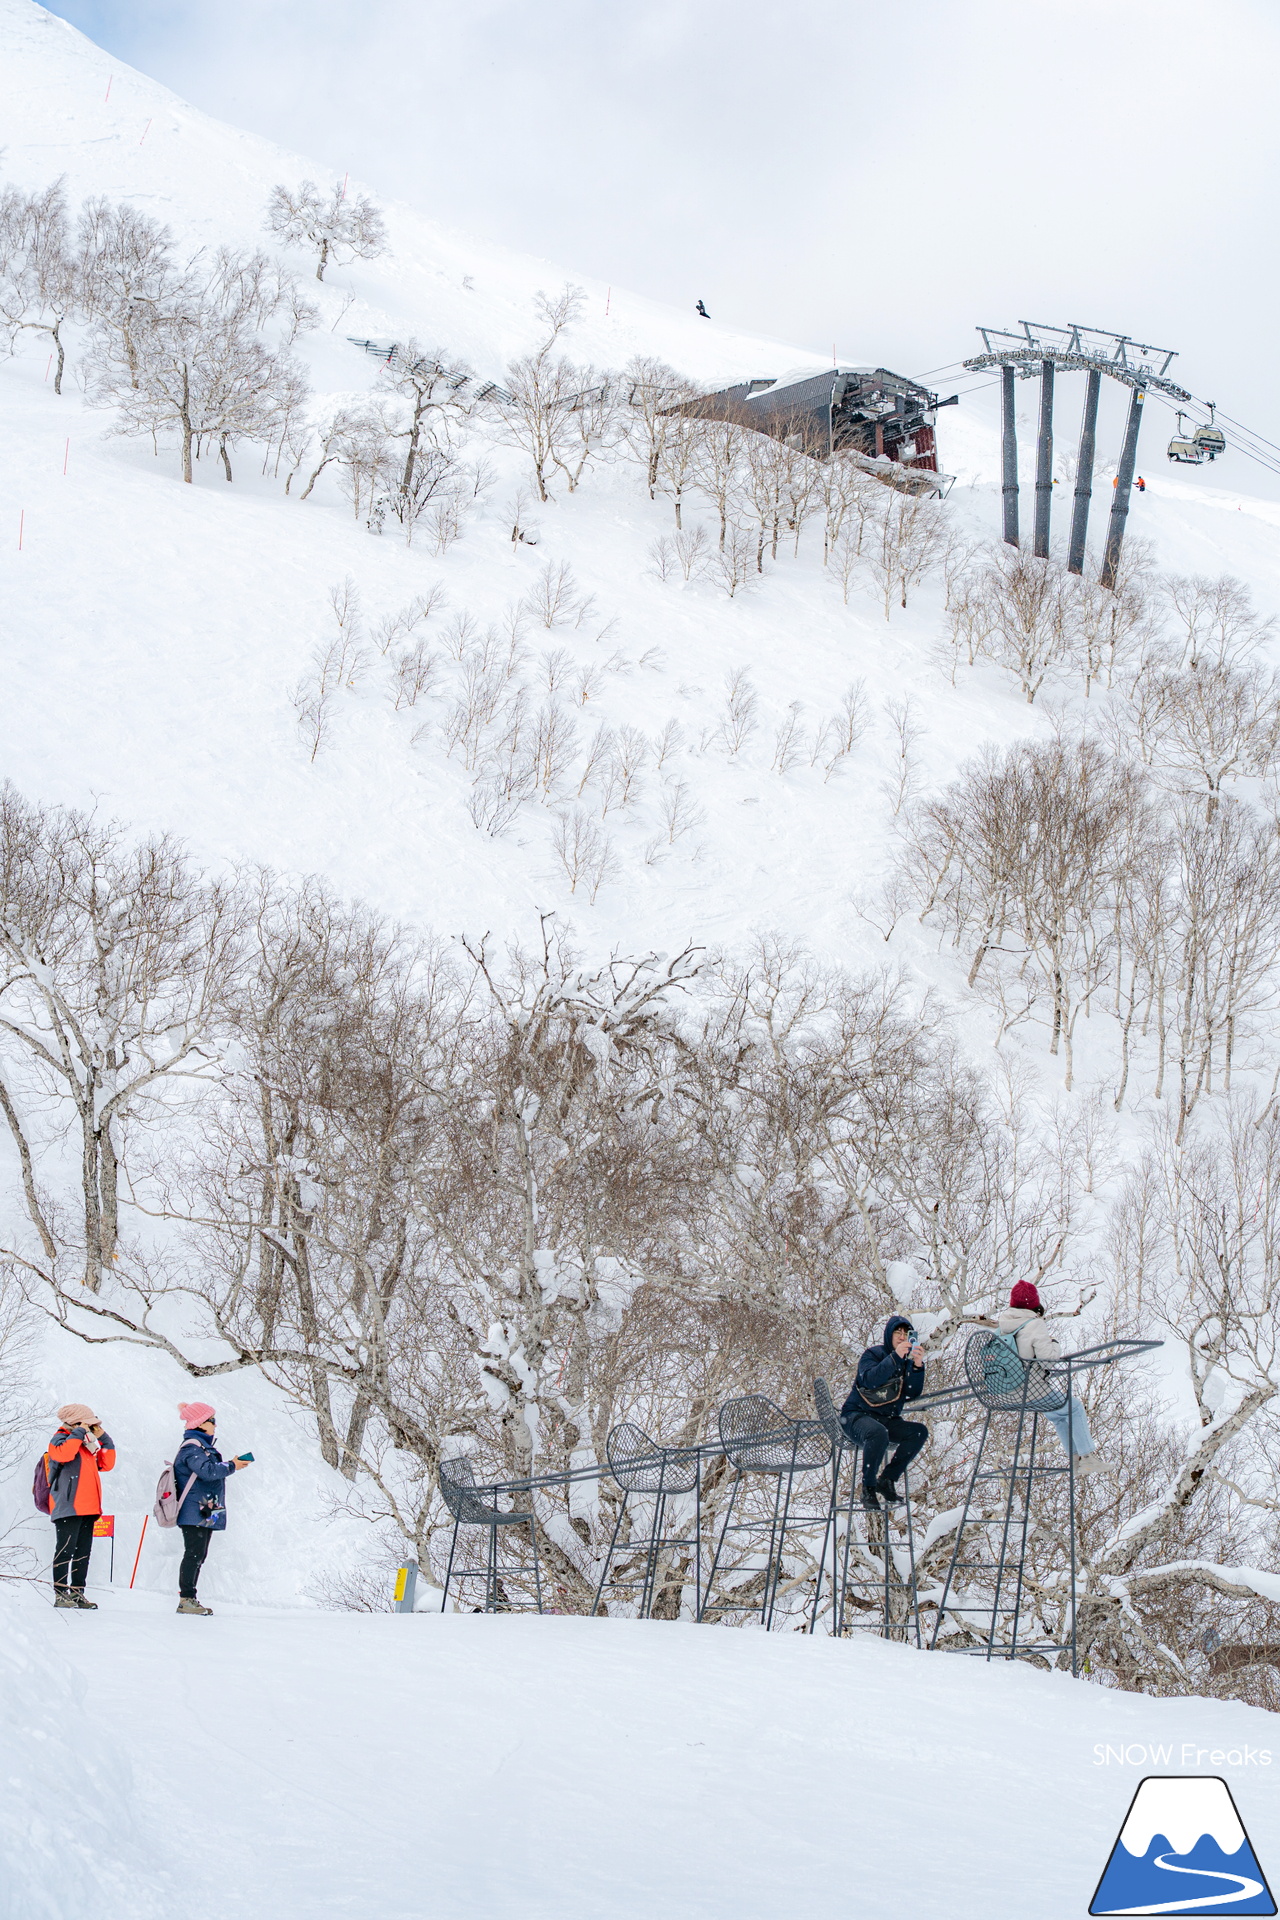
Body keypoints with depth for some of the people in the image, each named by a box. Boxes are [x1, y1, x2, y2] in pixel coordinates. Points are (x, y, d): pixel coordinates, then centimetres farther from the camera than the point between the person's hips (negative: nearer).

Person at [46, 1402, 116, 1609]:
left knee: (83, 1553, 9)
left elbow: (106, 1464, 20)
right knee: (65, 1551, -9)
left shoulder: (87, 1444, 21)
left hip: (88, 1508, 8)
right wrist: (79, 1432, -18)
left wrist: (103, 1439, 12)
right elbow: (64, 1453, -27)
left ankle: (77, 1593, 14)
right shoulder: (61, 1439, -3)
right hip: (67, 1508, -8)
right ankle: (60, 1594, -8)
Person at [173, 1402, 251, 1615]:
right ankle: (186, 1599, -10)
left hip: (205, 1513, 11)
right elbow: (207, 1470, -25)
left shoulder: (202, 1446, 20)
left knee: (198, 1556, 11)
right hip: (194, 1512, -11)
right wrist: (231, 1466, -16)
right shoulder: (192, 1447, -13)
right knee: (194, 1554, -11)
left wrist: (230, 1465, 8)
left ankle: (189, 1599, 15)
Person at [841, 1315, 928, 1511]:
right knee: (878, 1433, -38)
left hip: (888, 1419, 6)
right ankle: (868, 1487, -21)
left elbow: (912, 1394, -4)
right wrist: (895, 1357, -31)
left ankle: (886, 1480, -9)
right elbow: (870, 1380, -26)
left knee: (919, 1431, -19)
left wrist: (918, 1367, -19)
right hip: (857, 1416, -6)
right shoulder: (873, 1354, -5)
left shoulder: (907, 1362, 11)